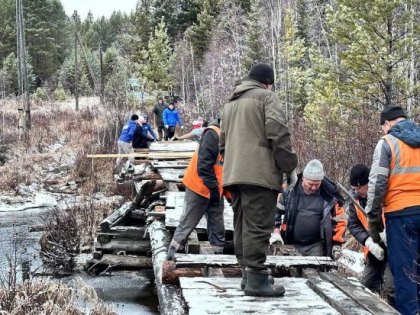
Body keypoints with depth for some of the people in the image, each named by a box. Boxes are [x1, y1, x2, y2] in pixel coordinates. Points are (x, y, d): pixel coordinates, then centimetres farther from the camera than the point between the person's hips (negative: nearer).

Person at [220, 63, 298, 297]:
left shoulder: (232, 102, 25)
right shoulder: (267, 96, 0)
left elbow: (223, 140, 29)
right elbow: (278, 133, -11)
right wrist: (289, 166, -5)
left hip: (234, 173, 8)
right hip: (259, 172, -8)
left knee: (242, 225, 12)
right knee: (258, 225, -9)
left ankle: (247, 273, 16)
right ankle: (256, 278, -12)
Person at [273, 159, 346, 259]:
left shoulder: (329, 195, -6)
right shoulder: (290, 190, -5)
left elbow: (339, 220, 3)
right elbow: (277, 211, 10)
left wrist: (337, 244, -1)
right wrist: (276, 232, 2)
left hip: (316, 246, -1)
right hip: (291, 244, 1)